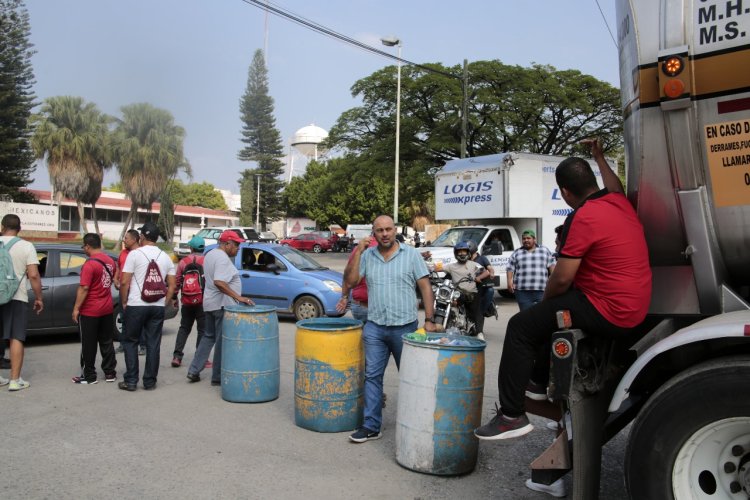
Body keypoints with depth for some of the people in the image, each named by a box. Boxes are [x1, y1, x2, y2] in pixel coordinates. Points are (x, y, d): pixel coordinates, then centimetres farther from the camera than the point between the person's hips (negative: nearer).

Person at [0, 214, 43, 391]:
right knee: (16, 339, 1)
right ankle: (15, 380, 1)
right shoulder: (26, 246, -6)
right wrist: (39, 298, -4)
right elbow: (33, 275, -12)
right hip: (16, 299, -3)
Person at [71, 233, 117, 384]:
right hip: (107, 309, 7)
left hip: (89, 311, -7)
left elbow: (84, 288, -20)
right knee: (107, 342, 14)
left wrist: (76, 308, -14)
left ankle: (89, 376, 11)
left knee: (88, 345, 4)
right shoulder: (110, 261, 4)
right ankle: (110, 372, 19)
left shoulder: (89, 264, -18)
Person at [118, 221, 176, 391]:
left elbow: (125, 282, -8)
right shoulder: (166, 257, 8)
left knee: (130, 342, 9)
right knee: (153, 344, 8)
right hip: (158, 307, 4)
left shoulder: (135, 254, -5)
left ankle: (131, 381, 9)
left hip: (136, 306, -3)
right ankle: (150, 382, 14)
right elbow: (172, 285, 7)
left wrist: (124, 302, 3)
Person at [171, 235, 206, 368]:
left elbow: (177, 282, 6)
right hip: (202, 302, -3)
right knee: (203, 330, 5)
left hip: (186, 302, 4)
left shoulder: (183, 262, 2)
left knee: (184, 328, 17)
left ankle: (177, 356, 13)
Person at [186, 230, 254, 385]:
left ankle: (194, 371, 20)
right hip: (222, 304, -10)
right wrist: (238, 297, -31)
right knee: (222, 341, 0)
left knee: (208, 337, 20)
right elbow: (219, 282, -30)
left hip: (209, 302, 10)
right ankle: (218, 377, 7)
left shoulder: (210, 254, 13)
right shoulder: (223, 258, -19)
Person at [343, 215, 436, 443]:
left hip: (405, 327, -2)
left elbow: (425, 287, -3)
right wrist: (357, 252, -8)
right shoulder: (366, 255, 5)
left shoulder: (411, 254, -1)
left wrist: (429, 320, -9)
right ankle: (371, 426, 14)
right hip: (374, 327, 2)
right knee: (372, 376, 5)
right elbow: (350, 282, -1)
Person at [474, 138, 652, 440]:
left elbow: (561, 279, -20)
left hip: (608, 313, -10)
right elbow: (615, 186, 34)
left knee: (520, 327, -6)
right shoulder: (619, 202, 5)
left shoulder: (582, 218, -21)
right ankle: (538, 381, 36)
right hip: (635, 308, 10)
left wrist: (545, 298, 0)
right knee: (547, 313, 29)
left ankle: (512, 416, -3)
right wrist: (599, 156, 45)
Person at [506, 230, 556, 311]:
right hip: (522, 291, 0)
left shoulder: (545, 251, 13)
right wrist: (510, 281, -5)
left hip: (542, 290, 0)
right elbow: (510, 269, 9)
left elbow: (551, 265, 10)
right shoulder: (516, 253, 13)